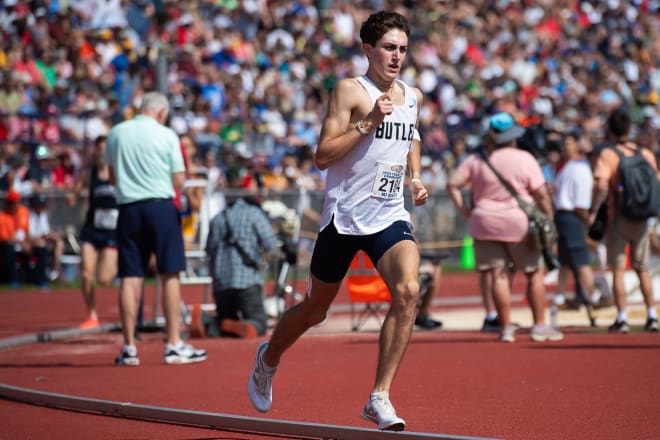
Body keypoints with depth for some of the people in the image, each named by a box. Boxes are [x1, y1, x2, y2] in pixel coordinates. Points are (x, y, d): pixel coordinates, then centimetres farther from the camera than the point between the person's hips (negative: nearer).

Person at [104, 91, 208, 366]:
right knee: (170, 276, 2)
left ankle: (129, 348, 3)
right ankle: (174, 346, 1)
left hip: (128, 208, 3)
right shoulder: (167, 135, -3)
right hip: (160, 207, -3)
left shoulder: (116, 133, 6)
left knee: (130, 278, 3)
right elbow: (179, 181, -1)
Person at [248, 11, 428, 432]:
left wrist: (415, 179, 13)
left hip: (391, 215, 4)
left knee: (408, 291, -23)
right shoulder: (350, 90, -8)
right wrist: (369, 122, -22)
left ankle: (380, 397, -18)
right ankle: (268, 358, 43)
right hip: (345, 216, -4)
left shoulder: (413, 97, 10)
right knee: (315, 309, 11)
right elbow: (323, 156, -14)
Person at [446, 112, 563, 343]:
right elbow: (541, 194, -9)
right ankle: (539, 326, 10)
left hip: (484, 223, 3)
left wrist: (463, 209, 6)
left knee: (498, 276, 3)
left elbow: (452, 184, 1)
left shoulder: (476, 160, 3)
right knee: (535, 274, 9)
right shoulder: (524, 159, -6)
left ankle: (506, 328, 4)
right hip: (519, 224, -3)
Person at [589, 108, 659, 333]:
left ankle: (622, 318, -4)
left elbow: (601, 185, -25)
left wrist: (593, 211, -16)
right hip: (641, 220, 4)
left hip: (617, 219, -4)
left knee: (618, 269, 0)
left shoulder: (608, 155, -10)